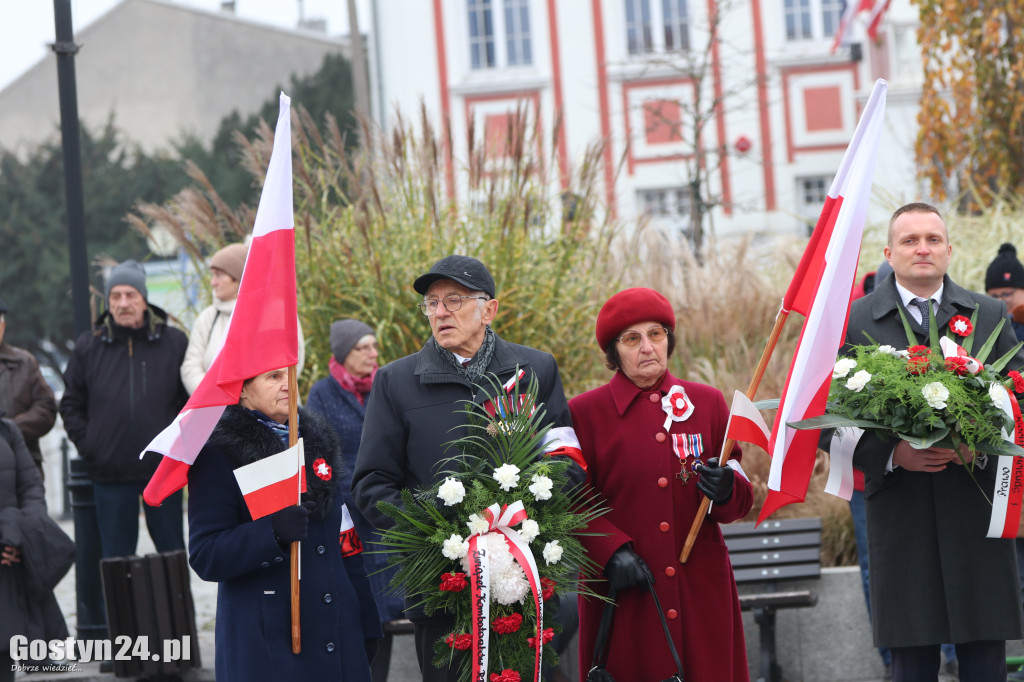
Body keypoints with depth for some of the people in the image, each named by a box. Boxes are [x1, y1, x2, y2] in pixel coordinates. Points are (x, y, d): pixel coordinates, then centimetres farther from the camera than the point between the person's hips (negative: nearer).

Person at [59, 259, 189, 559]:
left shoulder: (174, 342, 3)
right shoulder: (89, 346, 5)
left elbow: (193, 398, 8)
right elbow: (71, 405, 11)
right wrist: (86, 444, 1)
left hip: (163, 468, -1)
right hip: (110, 473, 1)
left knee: (172, 550, 7)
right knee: (115, 556, 6)